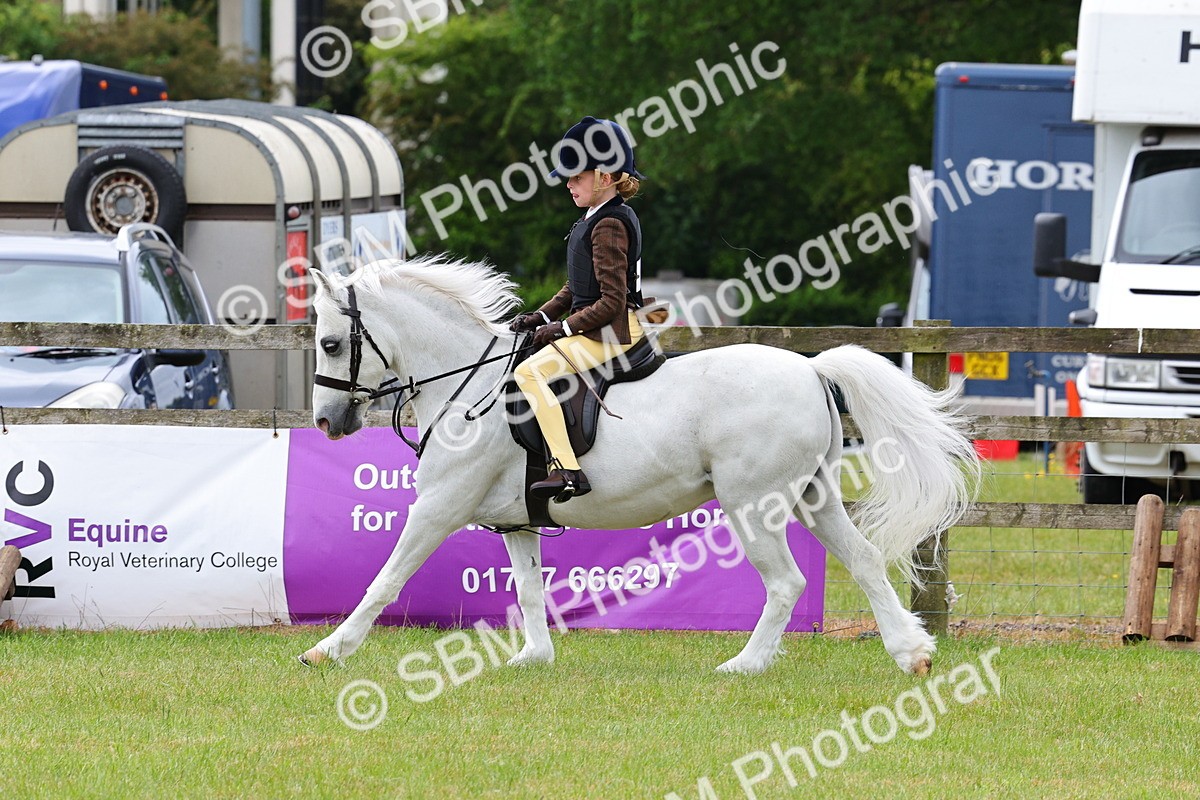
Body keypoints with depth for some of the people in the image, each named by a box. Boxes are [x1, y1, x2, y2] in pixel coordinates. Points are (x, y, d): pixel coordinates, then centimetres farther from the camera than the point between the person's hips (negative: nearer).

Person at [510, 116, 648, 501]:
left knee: (530, 371, -24)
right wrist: (541, 317, 9)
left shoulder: (609, 225, -17)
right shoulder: (595, 218, 15)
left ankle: (567, 470, -32)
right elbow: (577, 287, 21)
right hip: (598, 329, 11)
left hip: (611, 331, -11)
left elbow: (611, 302, -20)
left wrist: (562, 328, -15)